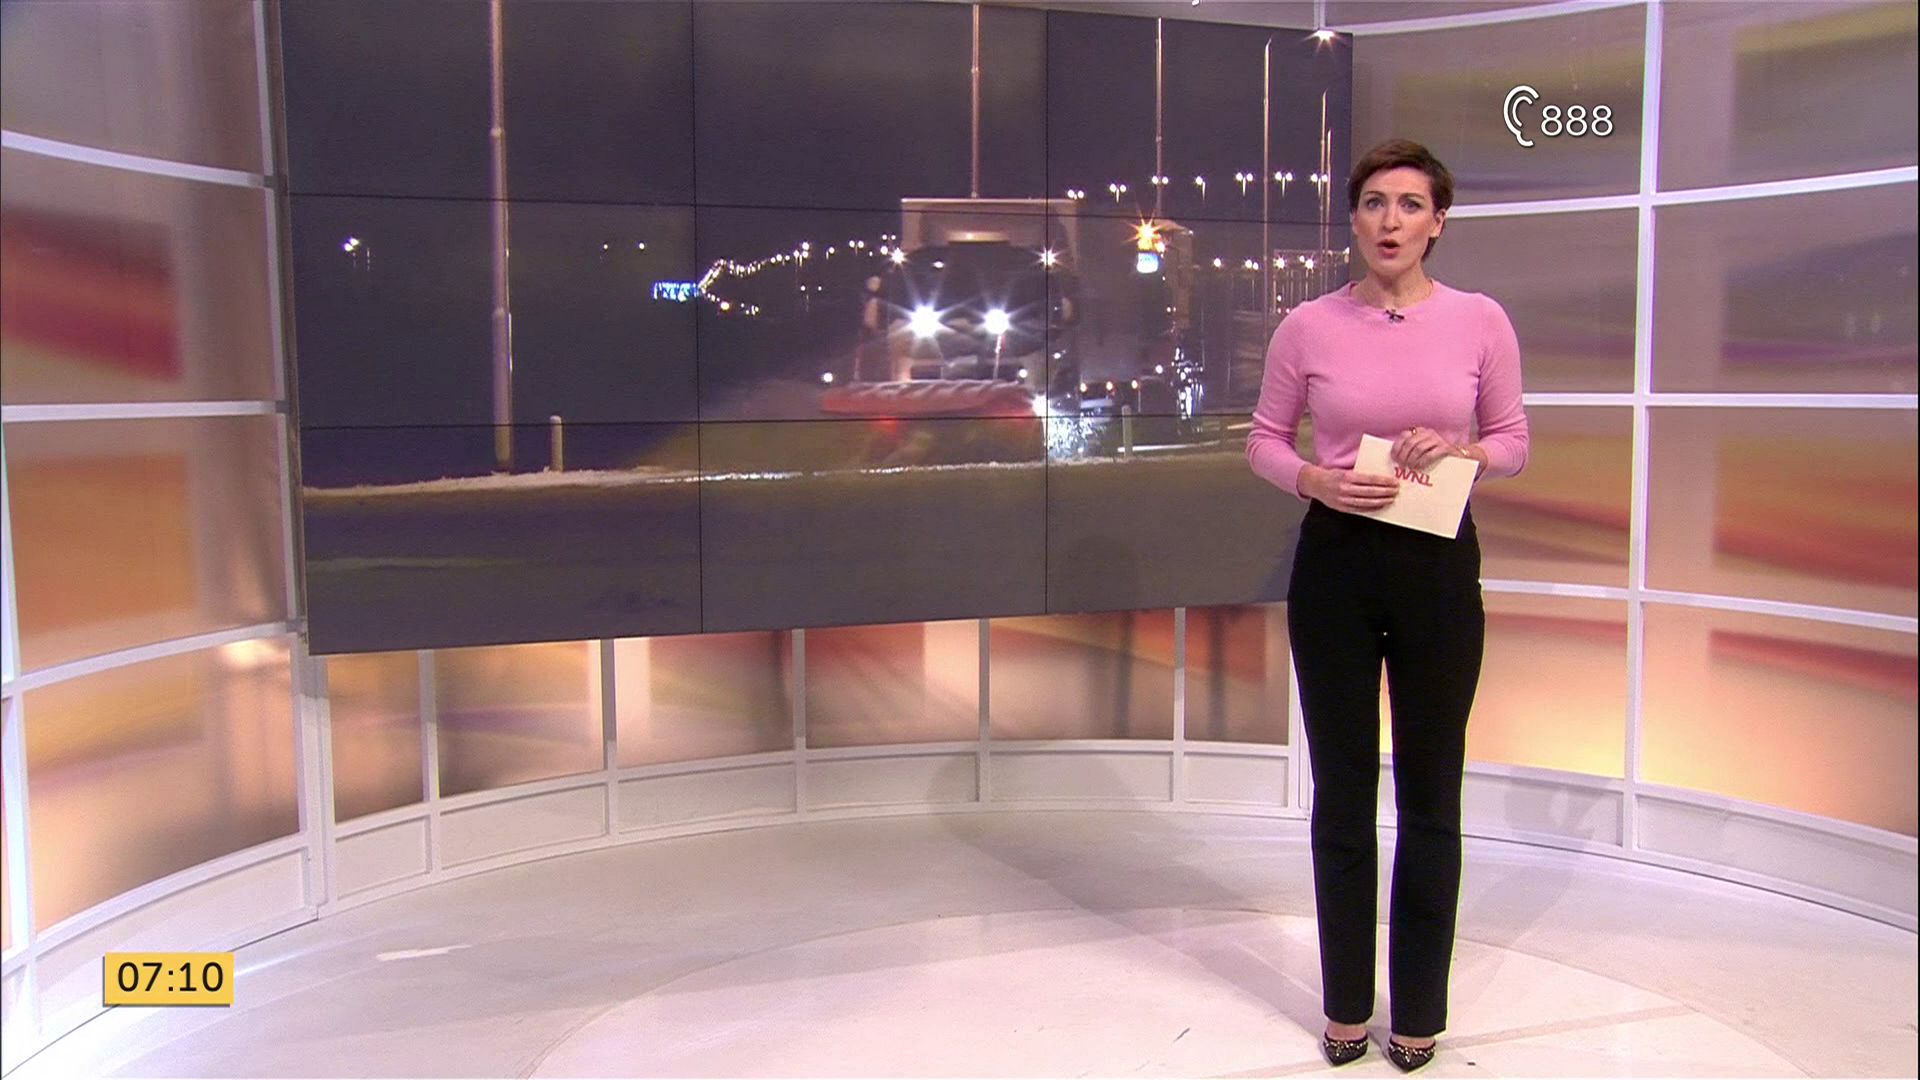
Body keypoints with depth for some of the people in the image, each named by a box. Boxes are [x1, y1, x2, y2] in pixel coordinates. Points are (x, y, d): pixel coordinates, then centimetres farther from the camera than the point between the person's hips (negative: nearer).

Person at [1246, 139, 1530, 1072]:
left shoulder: (1479, 321, -1)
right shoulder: (1309, 327, -2)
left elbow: (1513, 442, 6)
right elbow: (1264, 440, 5)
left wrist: (1460, 448, -14)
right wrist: (1316, 481, -14)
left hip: (1438, 567, 0)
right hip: (1336, 564, 0)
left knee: (1430, 794, 9)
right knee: (1342, 792, 9)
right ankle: (1347, 1005, 26)